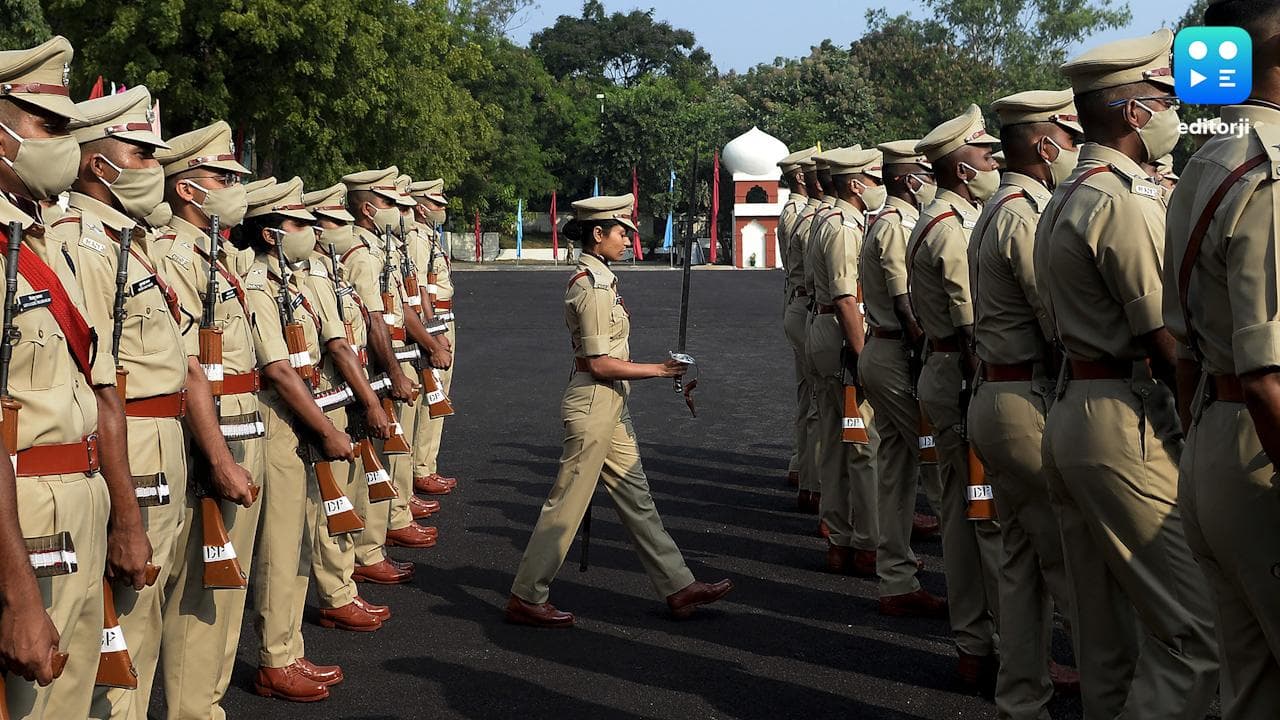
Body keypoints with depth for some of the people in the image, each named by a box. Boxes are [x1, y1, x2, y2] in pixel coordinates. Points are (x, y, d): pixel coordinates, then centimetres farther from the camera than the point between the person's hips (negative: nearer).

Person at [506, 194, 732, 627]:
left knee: (636, 499, 13)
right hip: (593, 405, -10)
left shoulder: (597, 279, 12)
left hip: (609, 405, 10)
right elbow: (599, 364, -21)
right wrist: (659, 370, -14)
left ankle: (679, 587, 19)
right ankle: (526, 599, 7)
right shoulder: (593, 286, -19)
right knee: (567, 503, -2)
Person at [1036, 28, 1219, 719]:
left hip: (1068, 416, 11)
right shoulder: (1126, 199, -14)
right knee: (1194, 634, -9)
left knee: (1105, 635, 15)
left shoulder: (1062, 201, 18)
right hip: (1127, 422, -10)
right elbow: (1167, 341, -16)